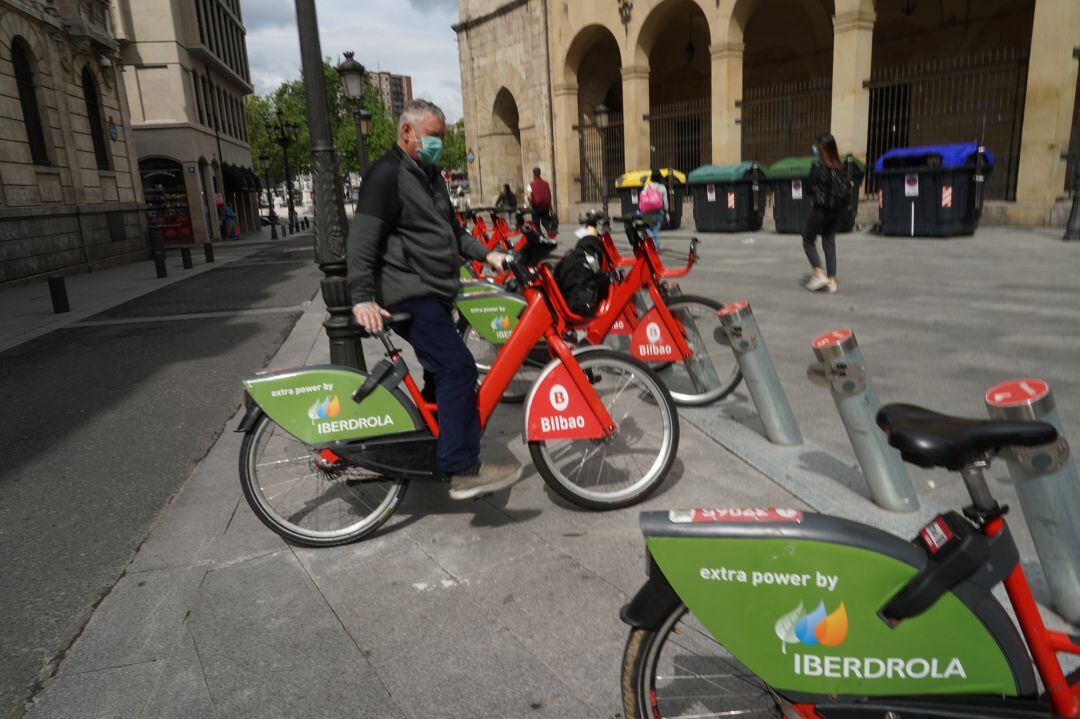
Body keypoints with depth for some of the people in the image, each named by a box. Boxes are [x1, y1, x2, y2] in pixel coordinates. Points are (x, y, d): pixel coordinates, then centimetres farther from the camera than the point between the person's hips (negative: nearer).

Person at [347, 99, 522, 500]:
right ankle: (464, 471, -17)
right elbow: (362, 238, -18)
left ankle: (429, 446, 31)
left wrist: (486, 255, 15)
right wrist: (362, 297, -27)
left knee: (442, 374, 16)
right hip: (409, 296, -10)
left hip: (435, 293, 10)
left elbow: (451, 229, 28)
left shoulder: (429, 174, 20)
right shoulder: (387, 174, -10)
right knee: (458, 368, -19)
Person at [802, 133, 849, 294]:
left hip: (820, 209, -6)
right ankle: (831, 280, 10)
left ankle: (819, 274, -2)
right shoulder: (840, 167, 2)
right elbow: (847, 187, 4)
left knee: (808, 240, 11)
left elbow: (809, 187, -11)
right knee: (829, 243, 11)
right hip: (837, 209, 6)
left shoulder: (817, 167, -15)